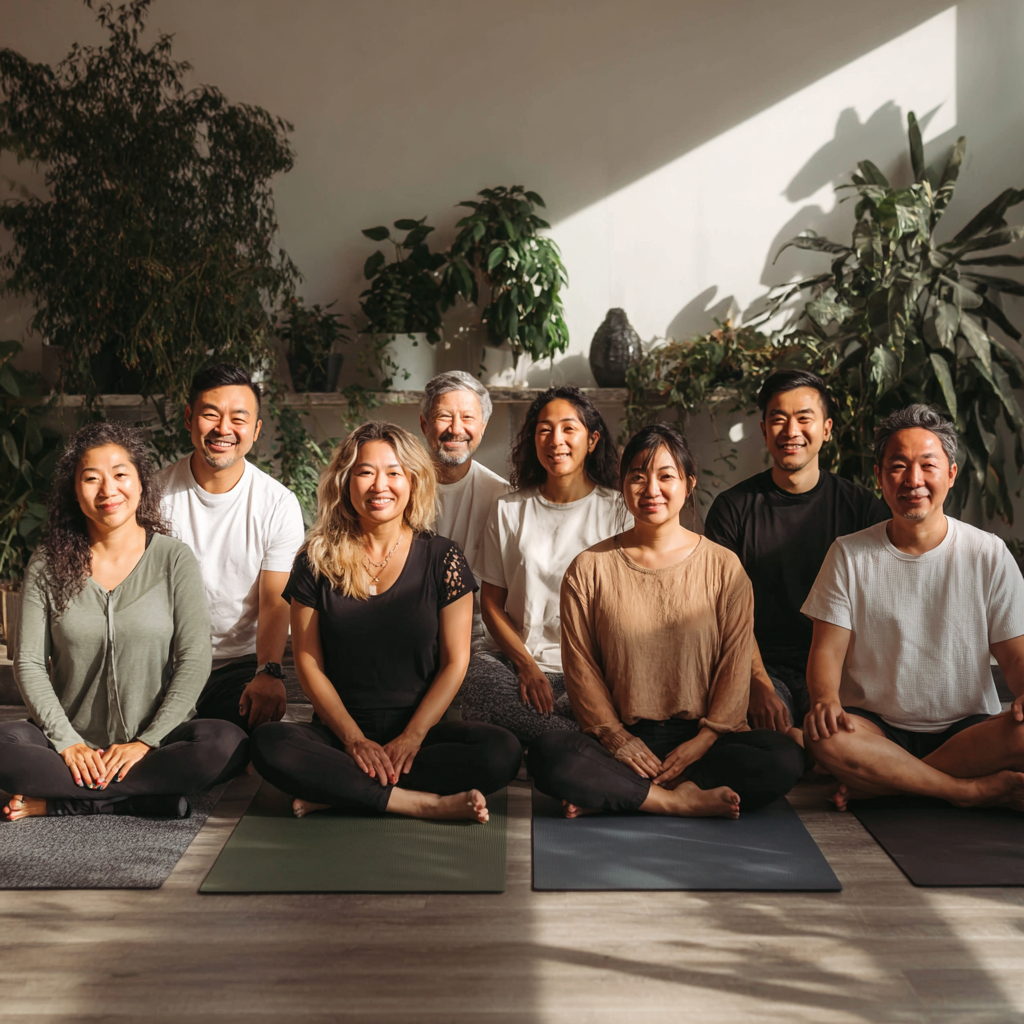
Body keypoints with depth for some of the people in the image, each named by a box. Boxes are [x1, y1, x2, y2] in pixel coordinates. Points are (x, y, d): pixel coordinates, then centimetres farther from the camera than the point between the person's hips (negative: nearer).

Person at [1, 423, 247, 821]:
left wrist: (148, 740, -15)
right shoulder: (48, 564, 3)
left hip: (155, 740, 0)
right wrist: (67, 741, -11)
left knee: (226, 744, -31)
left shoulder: (174, 559, -1)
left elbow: (194, 660, -6)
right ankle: (141, 798, -20)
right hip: (73, 741, 1)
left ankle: (58, 800, -19)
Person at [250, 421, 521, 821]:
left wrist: (412, 737, -12)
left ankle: (338, 792, -20)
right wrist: (354, 739, -11)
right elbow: (308, 662, 1)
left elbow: (454, 662, 0)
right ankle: (425, 802, -25)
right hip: (339, 734, 0)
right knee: (269, 743, -30)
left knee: (502, 752, -28)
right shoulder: (317, 562, 3)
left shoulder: (442, 559, 1)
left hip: (422, 731, 0)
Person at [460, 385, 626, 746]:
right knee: (477, 676, -33)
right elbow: (491, 601, 9)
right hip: (519, 659, 4)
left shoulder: (618, 510, 6)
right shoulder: (509, 510, 11)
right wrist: (526, 664, -7)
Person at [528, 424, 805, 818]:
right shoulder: (589, 569, 6)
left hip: (699, 738, 1)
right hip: (623, 738, -1)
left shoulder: (724, 567, 6)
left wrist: (703, 741, -10)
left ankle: (616, 793, -21)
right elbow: (580, 665, 3)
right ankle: (682, 800, -20)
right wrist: (614, 736, -9)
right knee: (547, 753, -29)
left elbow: (735, 663, 2)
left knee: (785, 759, -27)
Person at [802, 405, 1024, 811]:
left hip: (967, 731, 1)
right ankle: (982, 789, -20)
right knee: (824, 735, -34)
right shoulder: (849, 554, 3)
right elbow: (827, 651, -2)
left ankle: (882, 783, -19)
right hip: (875, 728, 0)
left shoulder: (988, 554, 4)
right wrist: (825, 700, -25)